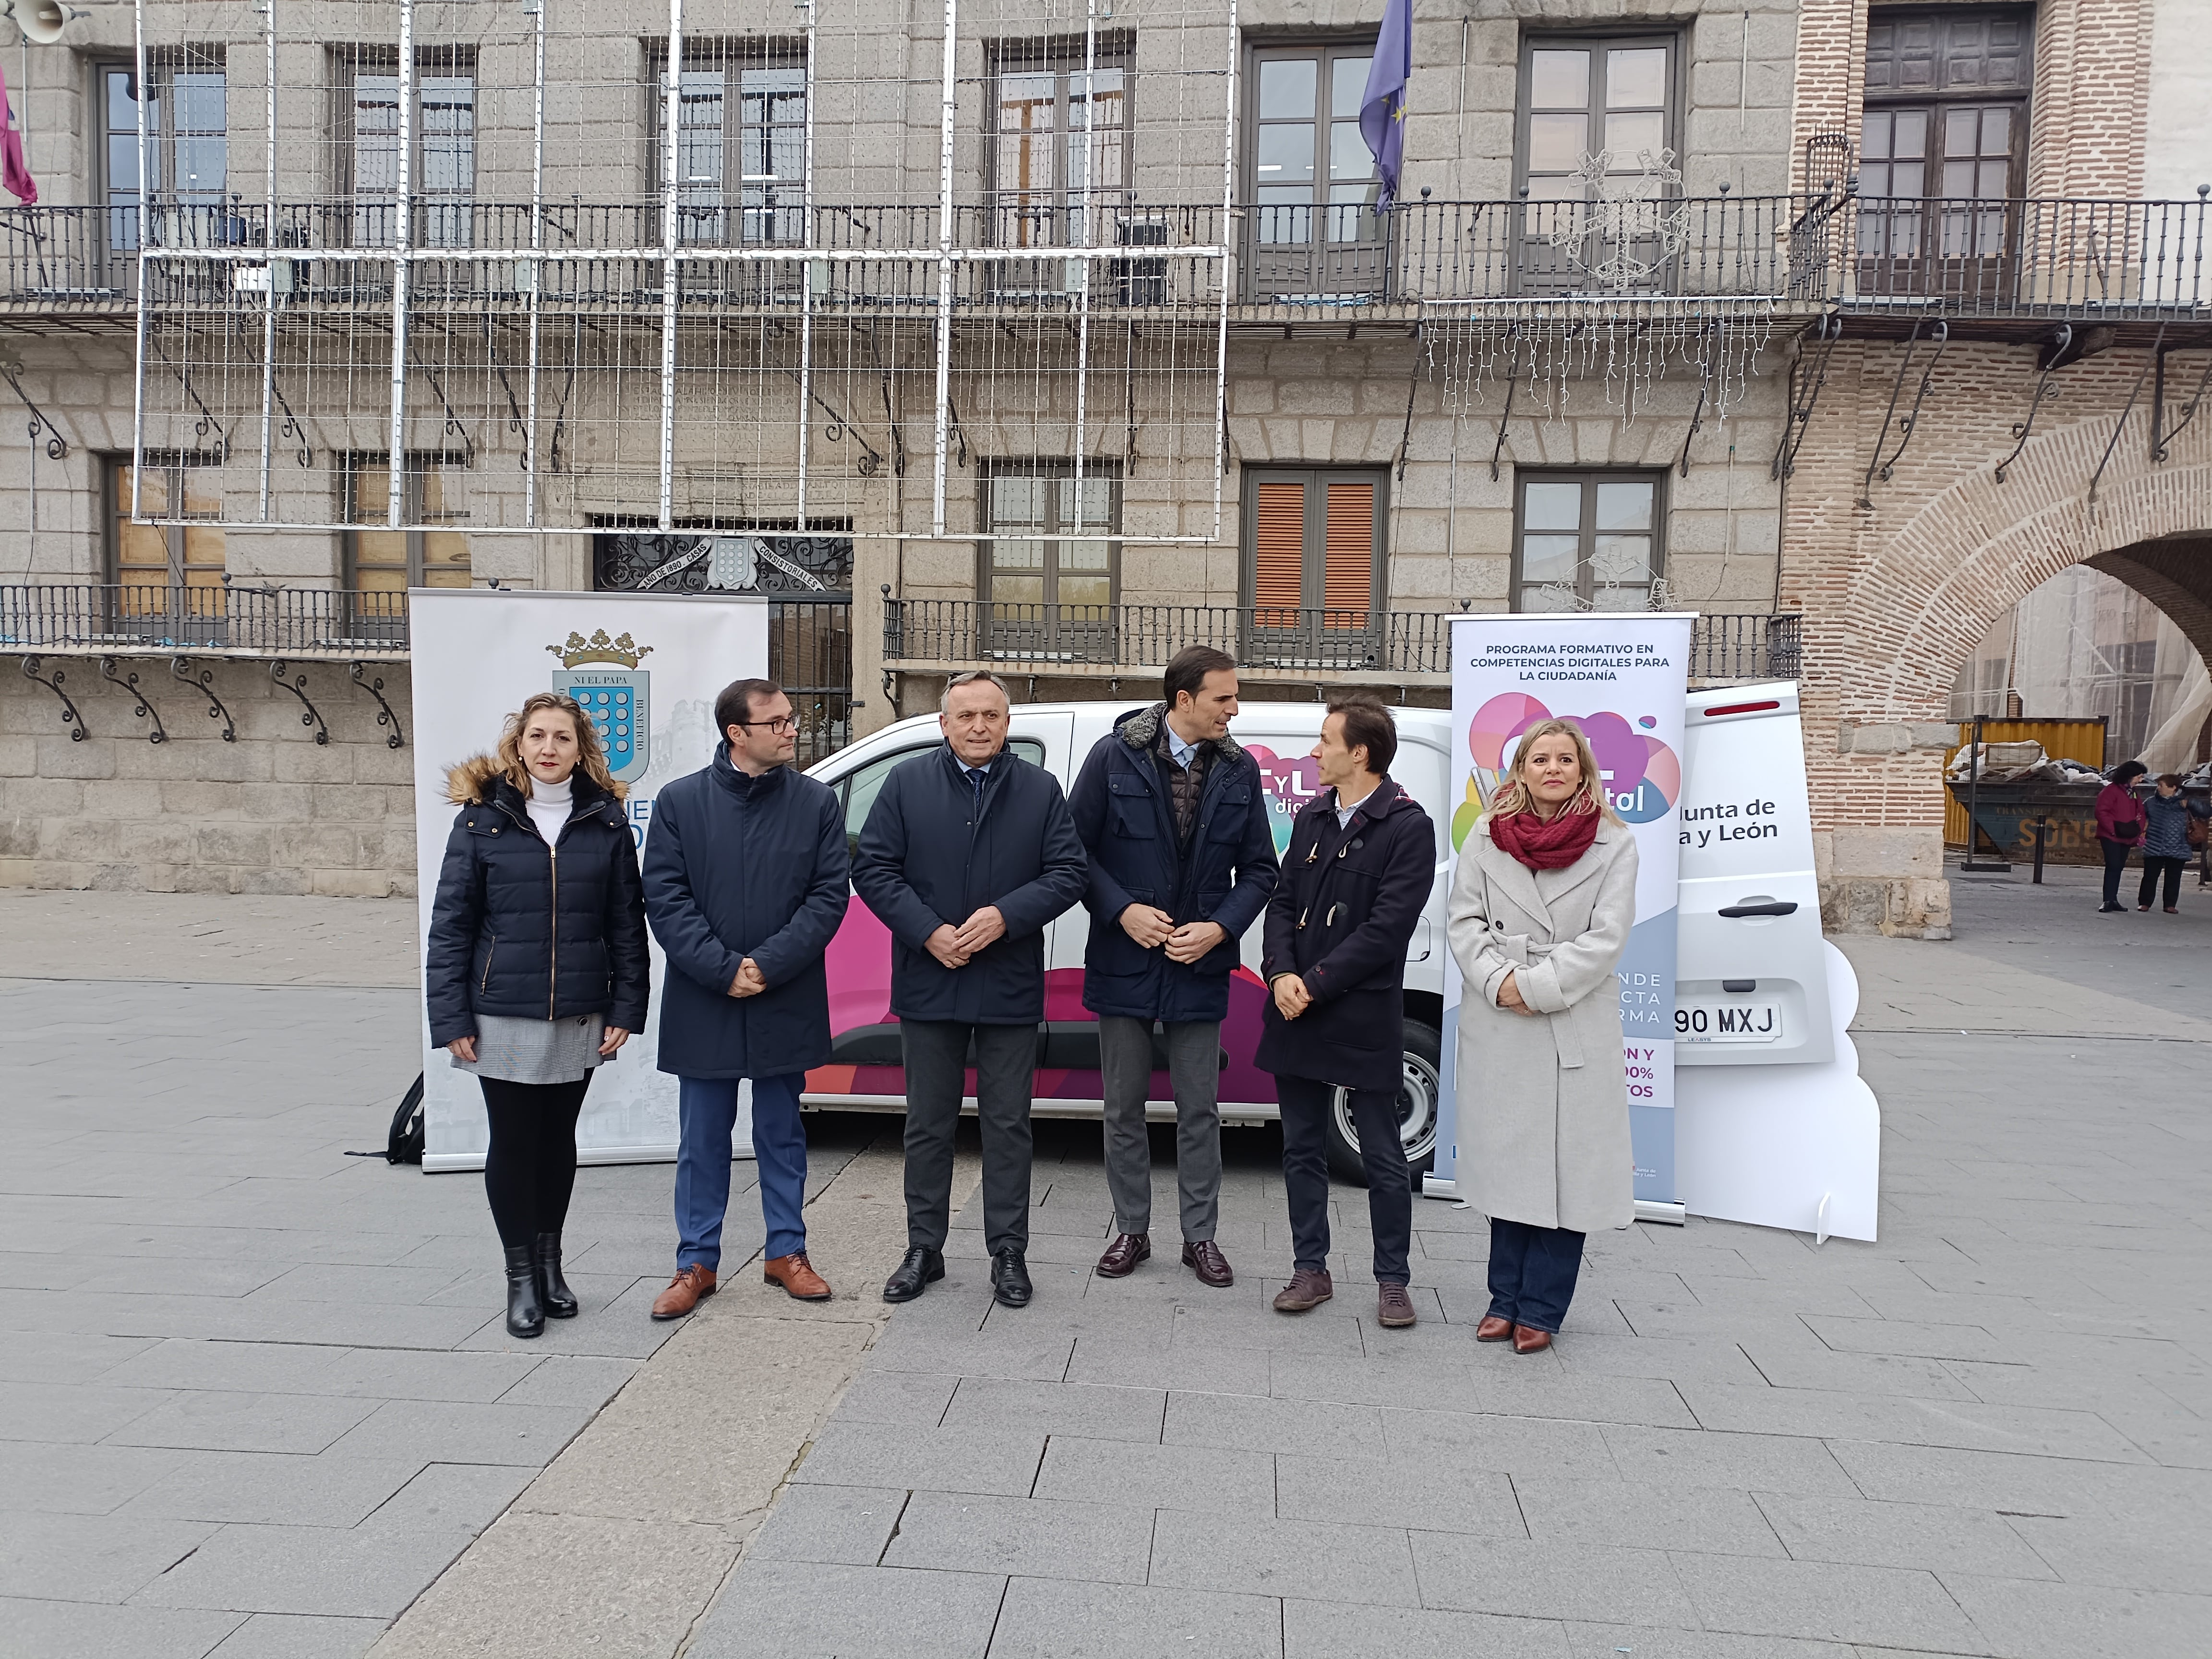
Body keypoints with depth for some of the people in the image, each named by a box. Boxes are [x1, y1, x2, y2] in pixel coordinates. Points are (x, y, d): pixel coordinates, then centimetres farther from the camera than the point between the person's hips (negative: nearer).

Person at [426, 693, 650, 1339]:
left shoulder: (606, 821, 2)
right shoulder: (483, 818, -2)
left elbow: (627, 922, 4)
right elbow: (451, 923, -2)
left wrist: (626, 1008, 0)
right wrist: (450, 1018, -6)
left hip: (579, 1017, 2)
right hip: (502, 1016, -1)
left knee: (559, 1138, 14)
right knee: (513, 1141, 4)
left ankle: (551, 1263, 30)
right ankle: (521, 1276, 19)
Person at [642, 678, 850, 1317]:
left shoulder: (817, 801, 1)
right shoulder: (679, 801, -1)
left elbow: (829, 896, -4)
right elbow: (665, 898, -5)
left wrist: (769, 965, -14)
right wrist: (722, 970, -14)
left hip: (787, 1003, 1)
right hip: (702, 1002, 0)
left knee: (782, 1134, 13)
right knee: (702, 1139, 9)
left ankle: (786, 1252, 26)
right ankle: (697, 1263, 22)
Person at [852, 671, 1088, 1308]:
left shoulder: (1041, 789, 3)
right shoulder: (907, 784, 3)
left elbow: (1067, 873, -1)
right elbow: (872, 868, -1)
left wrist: (1005, 916, -16)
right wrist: (929, 932, -13)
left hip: (1010, 988, 0)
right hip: (929, 983, 0)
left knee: (1007, 1125, 8)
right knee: (928, 1125, 11)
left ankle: (1008, 1254, 20)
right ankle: (924, 1251, 24)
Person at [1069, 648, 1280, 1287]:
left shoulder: (1240, 771, 2)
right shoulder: (1114, 756, -6)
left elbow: (1259, 870, 6)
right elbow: (1075, 850, -3)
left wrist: (1219, 928, -9)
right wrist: (1122, 910, -14)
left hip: (1199, 967, 1)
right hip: (1124, 963, -1)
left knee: (1199, 1110, 9)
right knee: (1124, 1107, 10)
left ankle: (1200, 1236, 23)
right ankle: (1131, 1230, 25)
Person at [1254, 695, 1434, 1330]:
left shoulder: (1408, 827, -9)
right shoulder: (1313, 817, 11)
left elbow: (1387, 927, -15)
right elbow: (1283, 902, 9)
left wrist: (1316, 985, -16)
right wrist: (1282, 975, -8)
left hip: (1364, 1019, -6)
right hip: (1297, 1015, 6)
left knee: (1382, 1158, 6)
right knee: (1303, 1150, 12)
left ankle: (1393, 1279, 20)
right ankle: (1311, 1271, 24)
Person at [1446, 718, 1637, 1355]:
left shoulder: (1614, 844, 0)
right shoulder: (1487, 836, 6)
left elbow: (1606, 938, -7)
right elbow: (1463, 920, 2)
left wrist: (1535, 986, -14)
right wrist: (1497, 981, -13)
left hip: (1577, 1029, -2)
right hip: (1496, 1026, 2)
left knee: (1567, 1168, 1)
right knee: (1507, 1160, 10)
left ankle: (1540, 1309, 12)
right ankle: (1506, 1299, 21)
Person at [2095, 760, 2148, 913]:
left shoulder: (2133, 793, 16)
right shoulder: (2111, 790, -11)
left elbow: (2140, 813, 20)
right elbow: (2102, 812, -16)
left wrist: (2138, 831, 6)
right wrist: (2113, 829, -20)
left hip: (2127, 838, 8)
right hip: (2111, 837, -8)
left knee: (2118, 868, 11)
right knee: (2113, 867, -13)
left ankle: (2113, 900, 17)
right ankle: (2108, 901, -13)